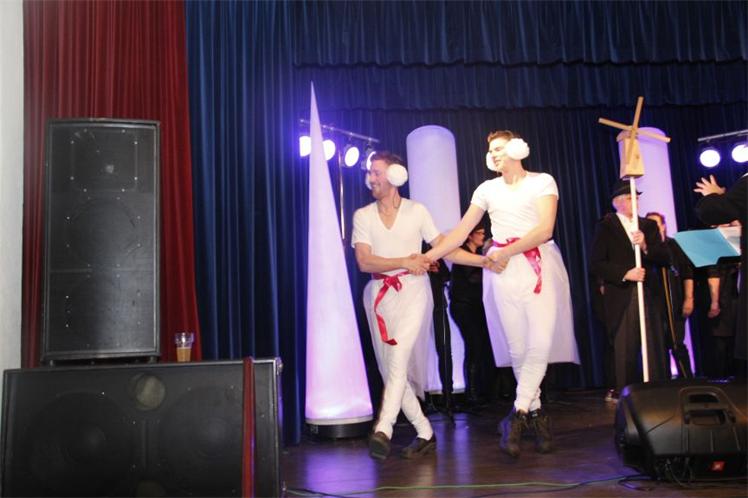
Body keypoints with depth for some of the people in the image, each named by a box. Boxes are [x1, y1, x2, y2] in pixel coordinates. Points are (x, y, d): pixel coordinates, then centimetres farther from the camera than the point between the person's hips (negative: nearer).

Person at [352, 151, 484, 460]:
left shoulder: (417, 211, 5)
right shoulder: (363, 216, 7)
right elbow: (364, 262, -4)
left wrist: (484, 260, -5)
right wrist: (404, 261, -11)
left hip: (413, 290, -3)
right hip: (380, 294, 3)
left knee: (399, 358, -21)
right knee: (390, 367, 2)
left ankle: (383, 429, -24)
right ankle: (425, 433, 13)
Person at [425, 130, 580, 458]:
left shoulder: (542, 182, 5)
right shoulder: (487, 189, 14)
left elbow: (545, 229, -8)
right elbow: (461, 231, 9)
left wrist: (506, 252, -13)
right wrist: (427, 257, -1)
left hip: (539, 266, -2)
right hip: (503, 271, 2)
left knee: (540, 344, -13)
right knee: (517, 348, 0)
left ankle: (517, 415, -6)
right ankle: (535, 414, 12)